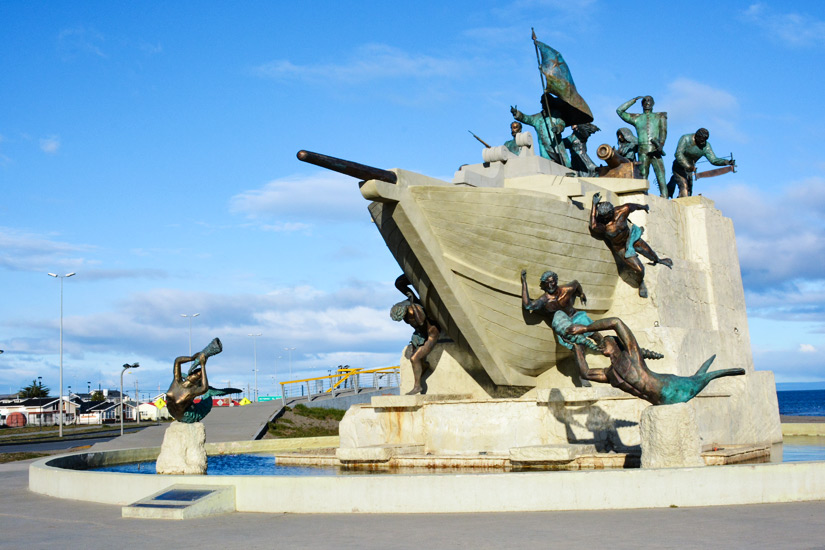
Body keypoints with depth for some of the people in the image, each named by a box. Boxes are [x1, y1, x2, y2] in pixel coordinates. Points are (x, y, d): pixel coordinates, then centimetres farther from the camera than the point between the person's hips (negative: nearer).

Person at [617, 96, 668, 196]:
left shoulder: (660, 116, 19)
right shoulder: (637, 118, 21)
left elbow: (663, 131, 4)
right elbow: (619, 111, 20)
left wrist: (661, 144, -14)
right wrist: (634, 100, 19)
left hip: (655, 150, -1)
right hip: (643, 151, 1)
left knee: (661, 179, -11)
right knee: (643, 179, -6)